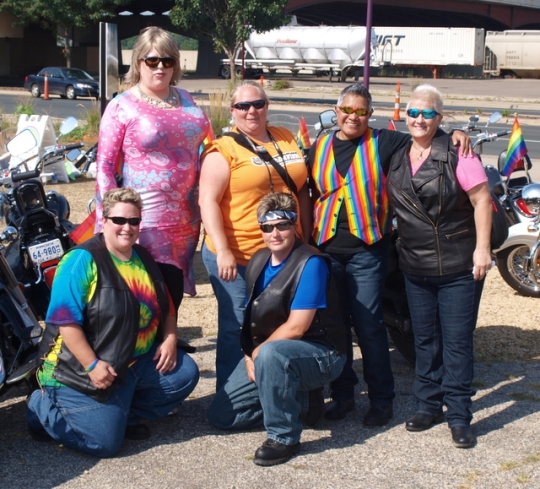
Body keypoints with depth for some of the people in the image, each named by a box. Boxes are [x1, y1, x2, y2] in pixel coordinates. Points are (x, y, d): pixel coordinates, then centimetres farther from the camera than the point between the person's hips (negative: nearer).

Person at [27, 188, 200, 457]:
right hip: (84, 369, -7)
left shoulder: (144, 259, 10)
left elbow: (166, 308, 19)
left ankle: (124, 413, 8)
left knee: (185, 372, -5)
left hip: (139, 362, 7)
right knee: (105, 442, -14)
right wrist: (92, 365, -25)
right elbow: (65, 319, -21)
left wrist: (170, 339, -1)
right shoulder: (82, 260, -14)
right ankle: (43, 407, 11)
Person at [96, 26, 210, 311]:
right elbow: (104, 167, -7)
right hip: (146, 223, -5)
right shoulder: (121, 107, -5)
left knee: (174, 296, 16)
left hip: (186, 221, 5)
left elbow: (200, 147, 21)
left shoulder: (184, 98, 11)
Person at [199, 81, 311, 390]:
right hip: (237, 259, -5)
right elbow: (208, 201, -14)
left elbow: (302, 190, 16)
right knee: (236, 329, 2)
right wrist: (223, 251, -21)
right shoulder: (224, 150, -6)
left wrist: (306, 239, 12)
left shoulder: (287, 140, 11)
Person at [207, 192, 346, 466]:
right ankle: (299, 401, 16)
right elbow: (252, 317, 8)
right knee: (221, 416, 4)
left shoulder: (310, 264, -20)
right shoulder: (258, 261, 3)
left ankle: (284, 437, -22)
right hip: (266, 352, 8)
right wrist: (250, 356, -7)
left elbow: (296, 327, -22)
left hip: (320, 354, -8)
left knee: (271, 353, -40)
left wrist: (258, 352, -11)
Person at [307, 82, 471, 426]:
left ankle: (381, 400, 12)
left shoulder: (384, 143, 0)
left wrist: (455, 134, -13)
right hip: (327, 248, 4)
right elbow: (309, 195, 16)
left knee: (369, 326, -2)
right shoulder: (320, 148, 10)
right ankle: (342, 394, 23)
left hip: (368, 249, -4)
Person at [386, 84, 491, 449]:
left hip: (459, 268, -5)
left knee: (457, 342, 0)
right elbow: (393, 204, 17)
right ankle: (429, 405, 26)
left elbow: (482, 199, -12)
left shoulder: (456, 153, -10)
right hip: (416, 268, 6)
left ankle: (459, 416, 8)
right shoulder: (397, 157, 7)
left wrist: (482, 248, -16)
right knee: (425, 340, 14)